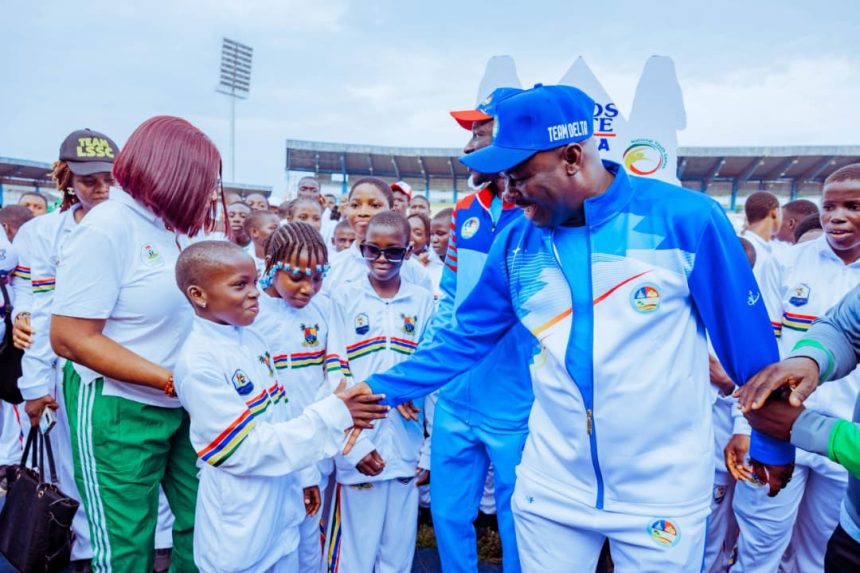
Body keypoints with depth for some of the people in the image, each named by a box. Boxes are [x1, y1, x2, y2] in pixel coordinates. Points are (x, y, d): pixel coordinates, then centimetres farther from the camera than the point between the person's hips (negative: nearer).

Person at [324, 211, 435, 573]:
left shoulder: (423, 302, 4)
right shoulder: (344, 299, -1)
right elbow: (335, 376, -3)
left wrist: (431, 449, 5)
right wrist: (354, 443, -10)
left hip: (407, 450, 2)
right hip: (359, 448, -1)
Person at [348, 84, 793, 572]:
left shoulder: (687, 218, -15)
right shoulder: (517, 242, -4)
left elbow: (746, 336, -4)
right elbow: (465, 339, 5)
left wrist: (774, 439, 6)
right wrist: (382, 390, 0)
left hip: (662, 491, -2)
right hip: (550, 489, 3)